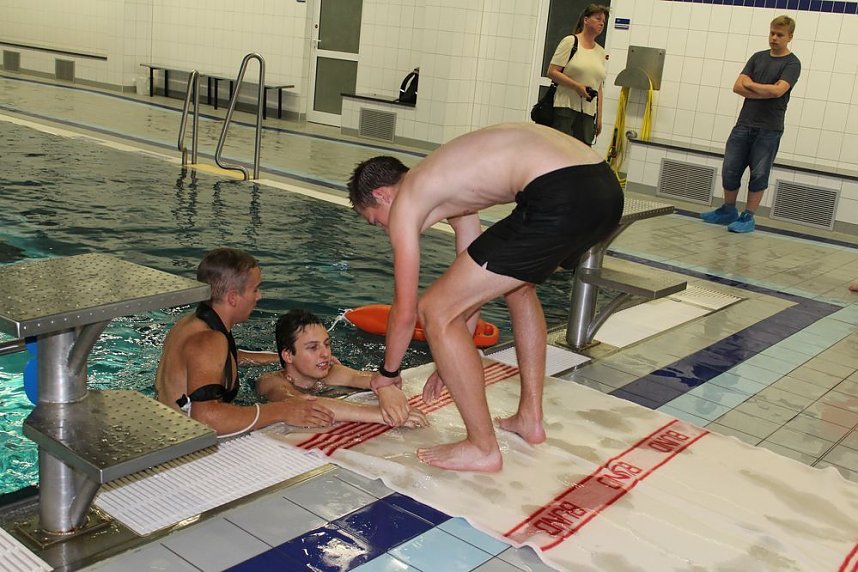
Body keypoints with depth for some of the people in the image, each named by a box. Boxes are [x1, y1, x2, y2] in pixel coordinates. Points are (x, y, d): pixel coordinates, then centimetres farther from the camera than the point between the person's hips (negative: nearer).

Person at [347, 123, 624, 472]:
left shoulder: (404, 203, 8)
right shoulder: (445, 185, 31)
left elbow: (405, 311, 12)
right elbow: (472, 283, 37)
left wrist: (387, 373, 30)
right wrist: (453, 361, 45)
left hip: (559, 200, -10)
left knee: (436, 311, 2)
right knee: (517, 283, 35)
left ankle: (483, 448, 13)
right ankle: (530, 418, 40)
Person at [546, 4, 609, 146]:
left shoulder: (601, 52, 17)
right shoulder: (570, 42, 0)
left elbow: (598, 88, 18)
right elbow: (552, 72, -6)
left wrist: (599, 117, 13)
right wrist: (577, 86, -17)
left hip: (588, 113, 5)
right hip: (565, 107, -5)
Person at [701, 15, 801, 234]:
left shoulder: (792, 63, -3)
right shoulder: (758, 57, 12)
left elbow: (778, 90, -19)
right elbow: (737, 87, 2)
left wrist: (750, 84, -6)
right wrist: (764, 93, -10)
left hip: (769, 130, -4)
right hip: (744, 124, 5)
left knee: (758, 175, 0)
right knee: (730, 170, 5)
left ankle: (748, 217, 9)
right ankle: (728, 211, 22)